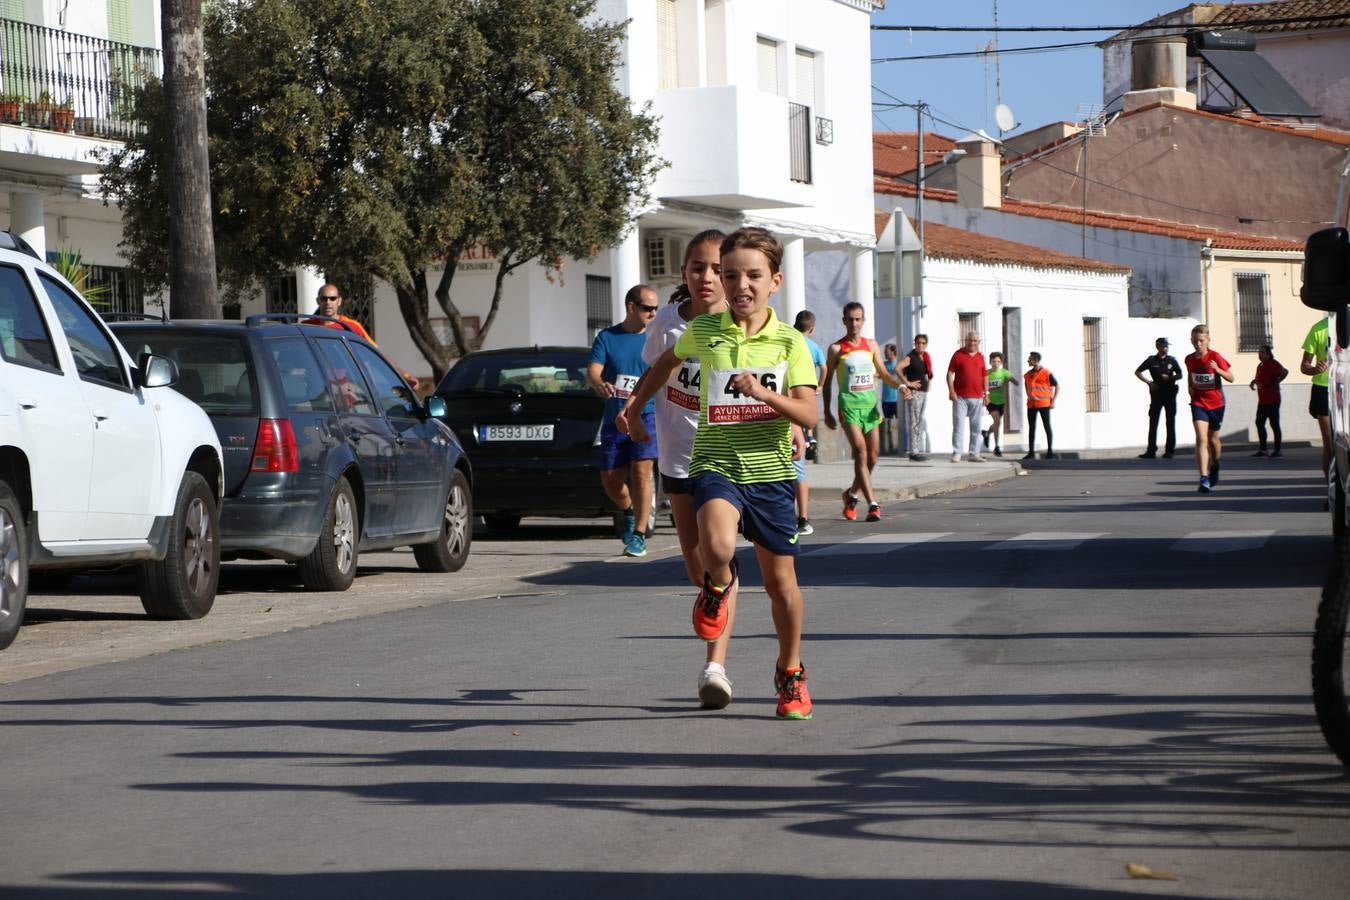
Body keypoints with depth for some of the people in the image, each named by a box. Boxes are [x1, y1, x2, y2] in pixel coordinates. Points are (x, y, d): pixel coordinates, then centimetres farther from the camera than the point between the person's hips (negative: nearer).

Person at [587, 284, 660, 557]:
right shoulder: (607, 338, 4)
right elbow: (592, 371, -7)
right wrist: (599, 384, -31)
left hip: (646, 416, -2)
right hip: (614, 419, 2)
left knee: (640, 473, -16)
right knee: (611, 481, 5)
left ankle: (639, 535, -9)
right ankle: (629, 512, 37)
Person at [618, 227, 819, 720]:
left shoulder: (790, 342, -1)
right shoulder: (703, 331, 1)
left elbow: (808, 415, -8)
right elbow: (668, 361, 25)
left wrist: (764, 393, -23)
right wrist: (635, 405, 26)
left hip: (770, 471, 1)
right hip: (716, 464, -1)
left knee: (781, 583, 10)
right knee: (717, 545, -32)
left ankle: (790, 671, 32)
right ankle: (720, 584, 5)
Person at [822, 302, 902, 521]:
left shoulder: (871, 345, 11)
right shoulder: (836, 349, 0)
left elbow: (883, 373, 16)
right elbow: (827, 381, 4)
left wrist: (900, 385, -4)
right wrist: (827, 412, 0)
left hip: (870, 402, 5)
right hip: (849, 403, -5)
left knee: (872, 457, 5)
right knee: (860, 452, -16)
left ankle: (852, 493, 29)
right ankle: (873, 504, -21)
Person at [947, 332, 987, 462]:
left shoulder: (981, 357, 12)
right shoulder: (958, 354, 1)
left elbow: (984, 376, 18)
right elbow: (950, 373, -1)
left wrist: (986, 392, 11)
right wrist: (951, 391, -10)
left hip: (977, 397, 4)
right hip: (960, 397, -4)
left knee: (976, 427, 6)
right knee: (958, 425, -4)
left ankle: (974, 454, 12)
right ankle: (956, 454, -2)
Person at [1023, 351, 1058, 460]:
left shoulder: (1047, 373, -7)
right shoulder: (1028, 375, 10)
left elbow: (1057, 386, -3)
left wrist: (1053, 401, -7)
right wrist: (1029, 396, 15)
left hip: (1043, 404, -6)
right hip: (1031, 405, 6)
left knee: (1047, 427, -1)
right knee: (1031, 428, 5)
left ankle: (1050, 451, 2)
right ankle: (1031, 452, 8)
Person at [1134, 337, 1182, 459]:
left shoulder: (1172, 360, 4)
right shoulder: (1151, 361, 1)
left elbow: (1180, 375, 9)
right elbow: (1137, 372, 7)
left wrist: (1170, 378, -10)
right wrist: (1148, 382, -5)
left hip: (1170, 393, 0)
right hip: (1156, 393, 0)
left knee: (1170, 423, 1)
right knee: (1153, 422, 0)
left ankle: (1169, 450, 6)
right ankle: (1151, 451, 3)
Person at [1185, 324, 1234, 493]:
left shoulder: (1215, 357, -11)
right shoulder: (1189, 359, -1)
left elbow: (1231, 378, -9)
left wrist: (1218, 370, -26)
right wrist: (1190, 387, 3)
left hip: (1216, 403, 0)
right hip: (1198, 402, 0)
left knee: (1213, 438, 16)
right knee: (1201, 439, -16)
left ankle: (1214, 466, 45)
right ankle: (1204, 478, -25)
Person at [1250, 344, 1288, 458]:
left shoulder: (1273, 364, -12)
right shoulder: (1260, 365, 16)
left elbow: (1285, 372, -27)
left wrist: (1275, 383, -24)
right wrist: (1253, 382, 15)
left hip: (1272, 400, -10)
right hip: (1262, 400, 10)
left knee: (1274, 424, -4)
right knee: (1259, 423, 10)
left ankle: (1277, 450, 1)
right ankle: (1263, 449, 17)